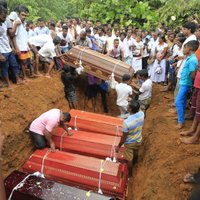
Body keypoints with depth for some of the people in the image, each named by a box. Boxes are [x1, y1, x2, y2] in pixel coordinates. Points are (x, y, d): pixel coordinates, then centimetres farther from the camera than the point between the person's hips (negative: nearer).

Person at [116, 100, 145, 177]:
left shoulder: (127, 122, -40)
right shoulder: (142, 114, -24)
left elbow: (124, 137, -26)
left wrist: (118, 146, -11)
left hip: (129, 143, -5)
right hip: (138, 140, 6)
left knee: (129, 159, 22)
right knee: (135, 153, 35)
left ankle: (129, 173, 47)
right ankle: (133, 164, 66)